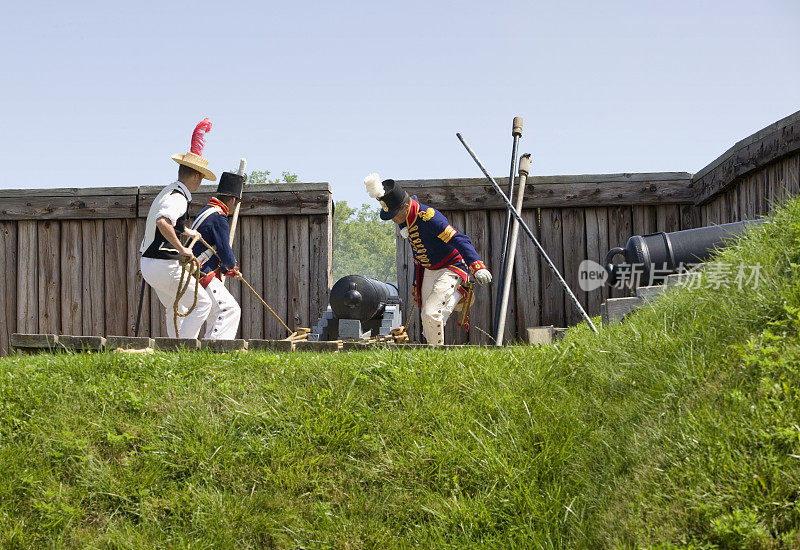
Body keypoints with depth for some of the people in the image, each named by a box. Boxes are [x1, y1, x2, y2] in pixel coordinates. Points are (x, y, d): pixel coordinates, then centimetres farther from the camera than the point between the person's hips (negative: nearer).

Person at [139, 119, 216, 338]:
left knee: (176, 309, 24)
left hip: (148, 263, 10)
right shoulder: (178, 197, -18)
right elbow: (162, 223, -37)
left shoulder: (168, 191, 15)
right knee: (202, 303, 0)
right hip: (165, 266, -10)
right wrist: (182, 249, -29)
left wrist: (187, 232, 48)